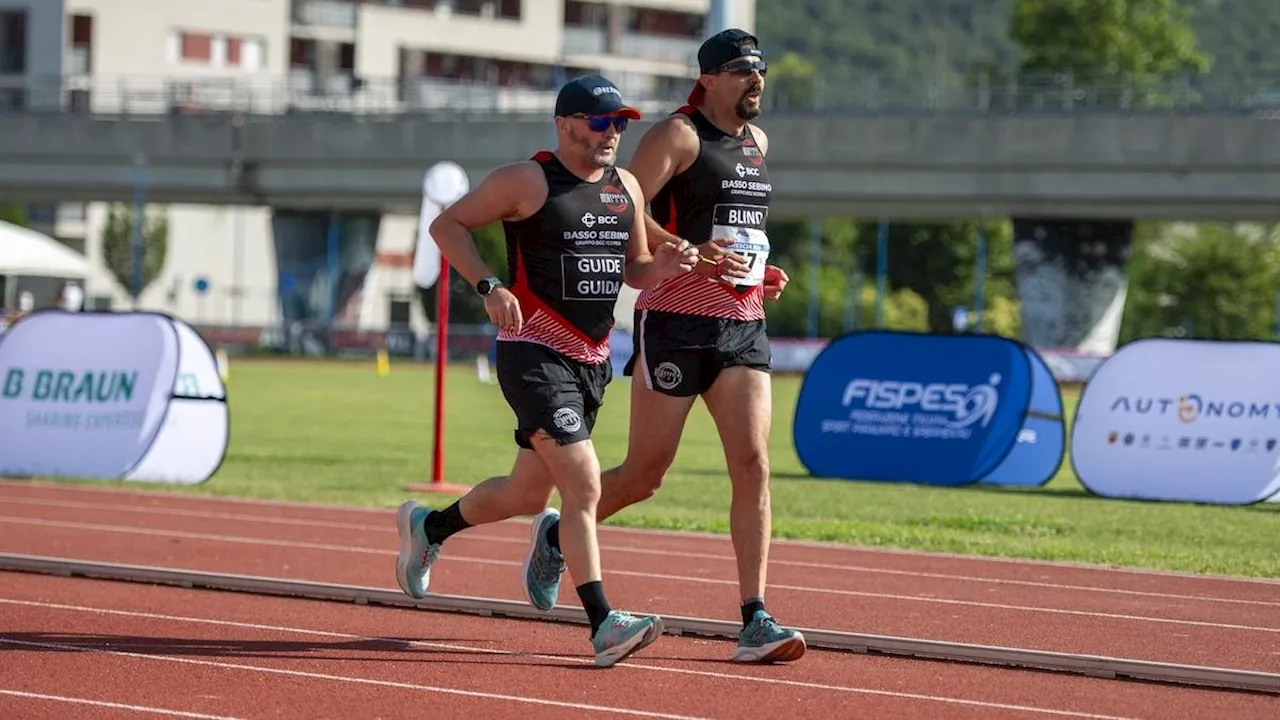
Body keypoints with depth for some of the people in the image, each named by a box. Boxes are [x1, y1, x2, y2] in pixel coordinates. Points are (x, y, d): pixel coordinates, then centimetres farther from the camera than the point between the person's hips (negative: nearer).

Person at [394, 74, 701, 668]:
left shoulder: (626, 188, 12)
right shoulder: (526, 181, -8)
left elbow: (635, 268, 22)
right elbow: (446, 224, -4)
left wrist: (662, 266, -2)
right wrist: (489, 286, -18)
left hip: (593, 362, 8)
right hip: (534, 356, -8)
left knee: (527, 495, 17)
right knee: (583, 485, -18)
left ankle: (427, 527, 42)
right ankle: (602, 624, -19)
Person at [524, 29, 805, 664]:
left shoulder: (757, 142, 17)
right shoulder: (676, 135, -7)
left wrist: (761, 272, 15)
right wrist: (692, 254, -22)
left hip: (744, 326, 6)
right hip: (675, 321, -6)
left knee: (753, 465, -9)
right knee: (645, 474, 1)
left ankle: (754, 622, -12)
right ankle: (557, 533, 31)